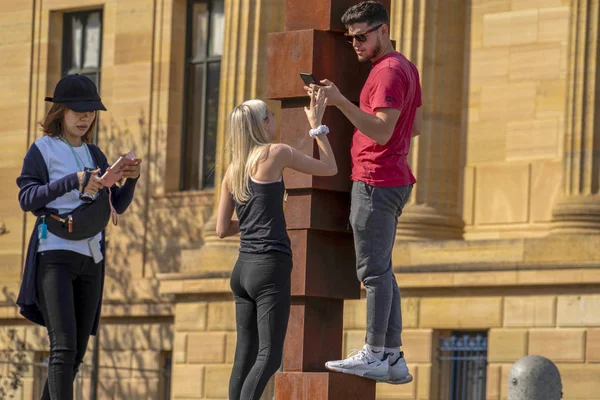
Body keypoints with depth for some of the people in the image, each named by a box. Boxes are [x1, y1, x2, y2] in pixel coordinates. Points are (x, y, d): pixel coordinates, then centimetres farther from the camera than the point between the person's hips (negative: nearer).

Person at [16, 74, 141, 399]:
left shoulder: (94, 155, 14)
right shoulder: (43, 150, -2)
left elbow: (116, 206, 14)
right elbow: (27, 198, -14)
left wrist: (131, 180, -6)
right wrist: (73, 181, -23)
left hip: (90, 258, 6)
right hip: (54, 254, -6)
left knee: (78, 351, 7)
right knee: (64, 345, -17)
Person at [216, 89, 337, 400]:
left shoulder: (232, 171, 13)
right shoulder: (275, 153, -4)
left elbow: (223, 229, 15)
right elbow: (329, 168, 6)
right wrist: (317, 125, 16)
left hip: (243, 269, 7)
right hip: (270, 268, -7)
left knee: (245, 356, 9)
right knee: (268, 357, -10)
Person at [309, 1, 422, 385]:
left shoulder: (388, 71, -15)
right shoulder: (406, 67, 17)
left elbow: (381, 132, -23)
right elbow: (415, 127, 23)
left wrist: (340, 101, -30)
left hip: (376, 183, -11)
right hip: (394, 180, 11)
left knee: (374, 270, -8)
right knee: (382, 270, 11)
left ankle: (373, 355, -7)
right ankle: (394, 358, 11)